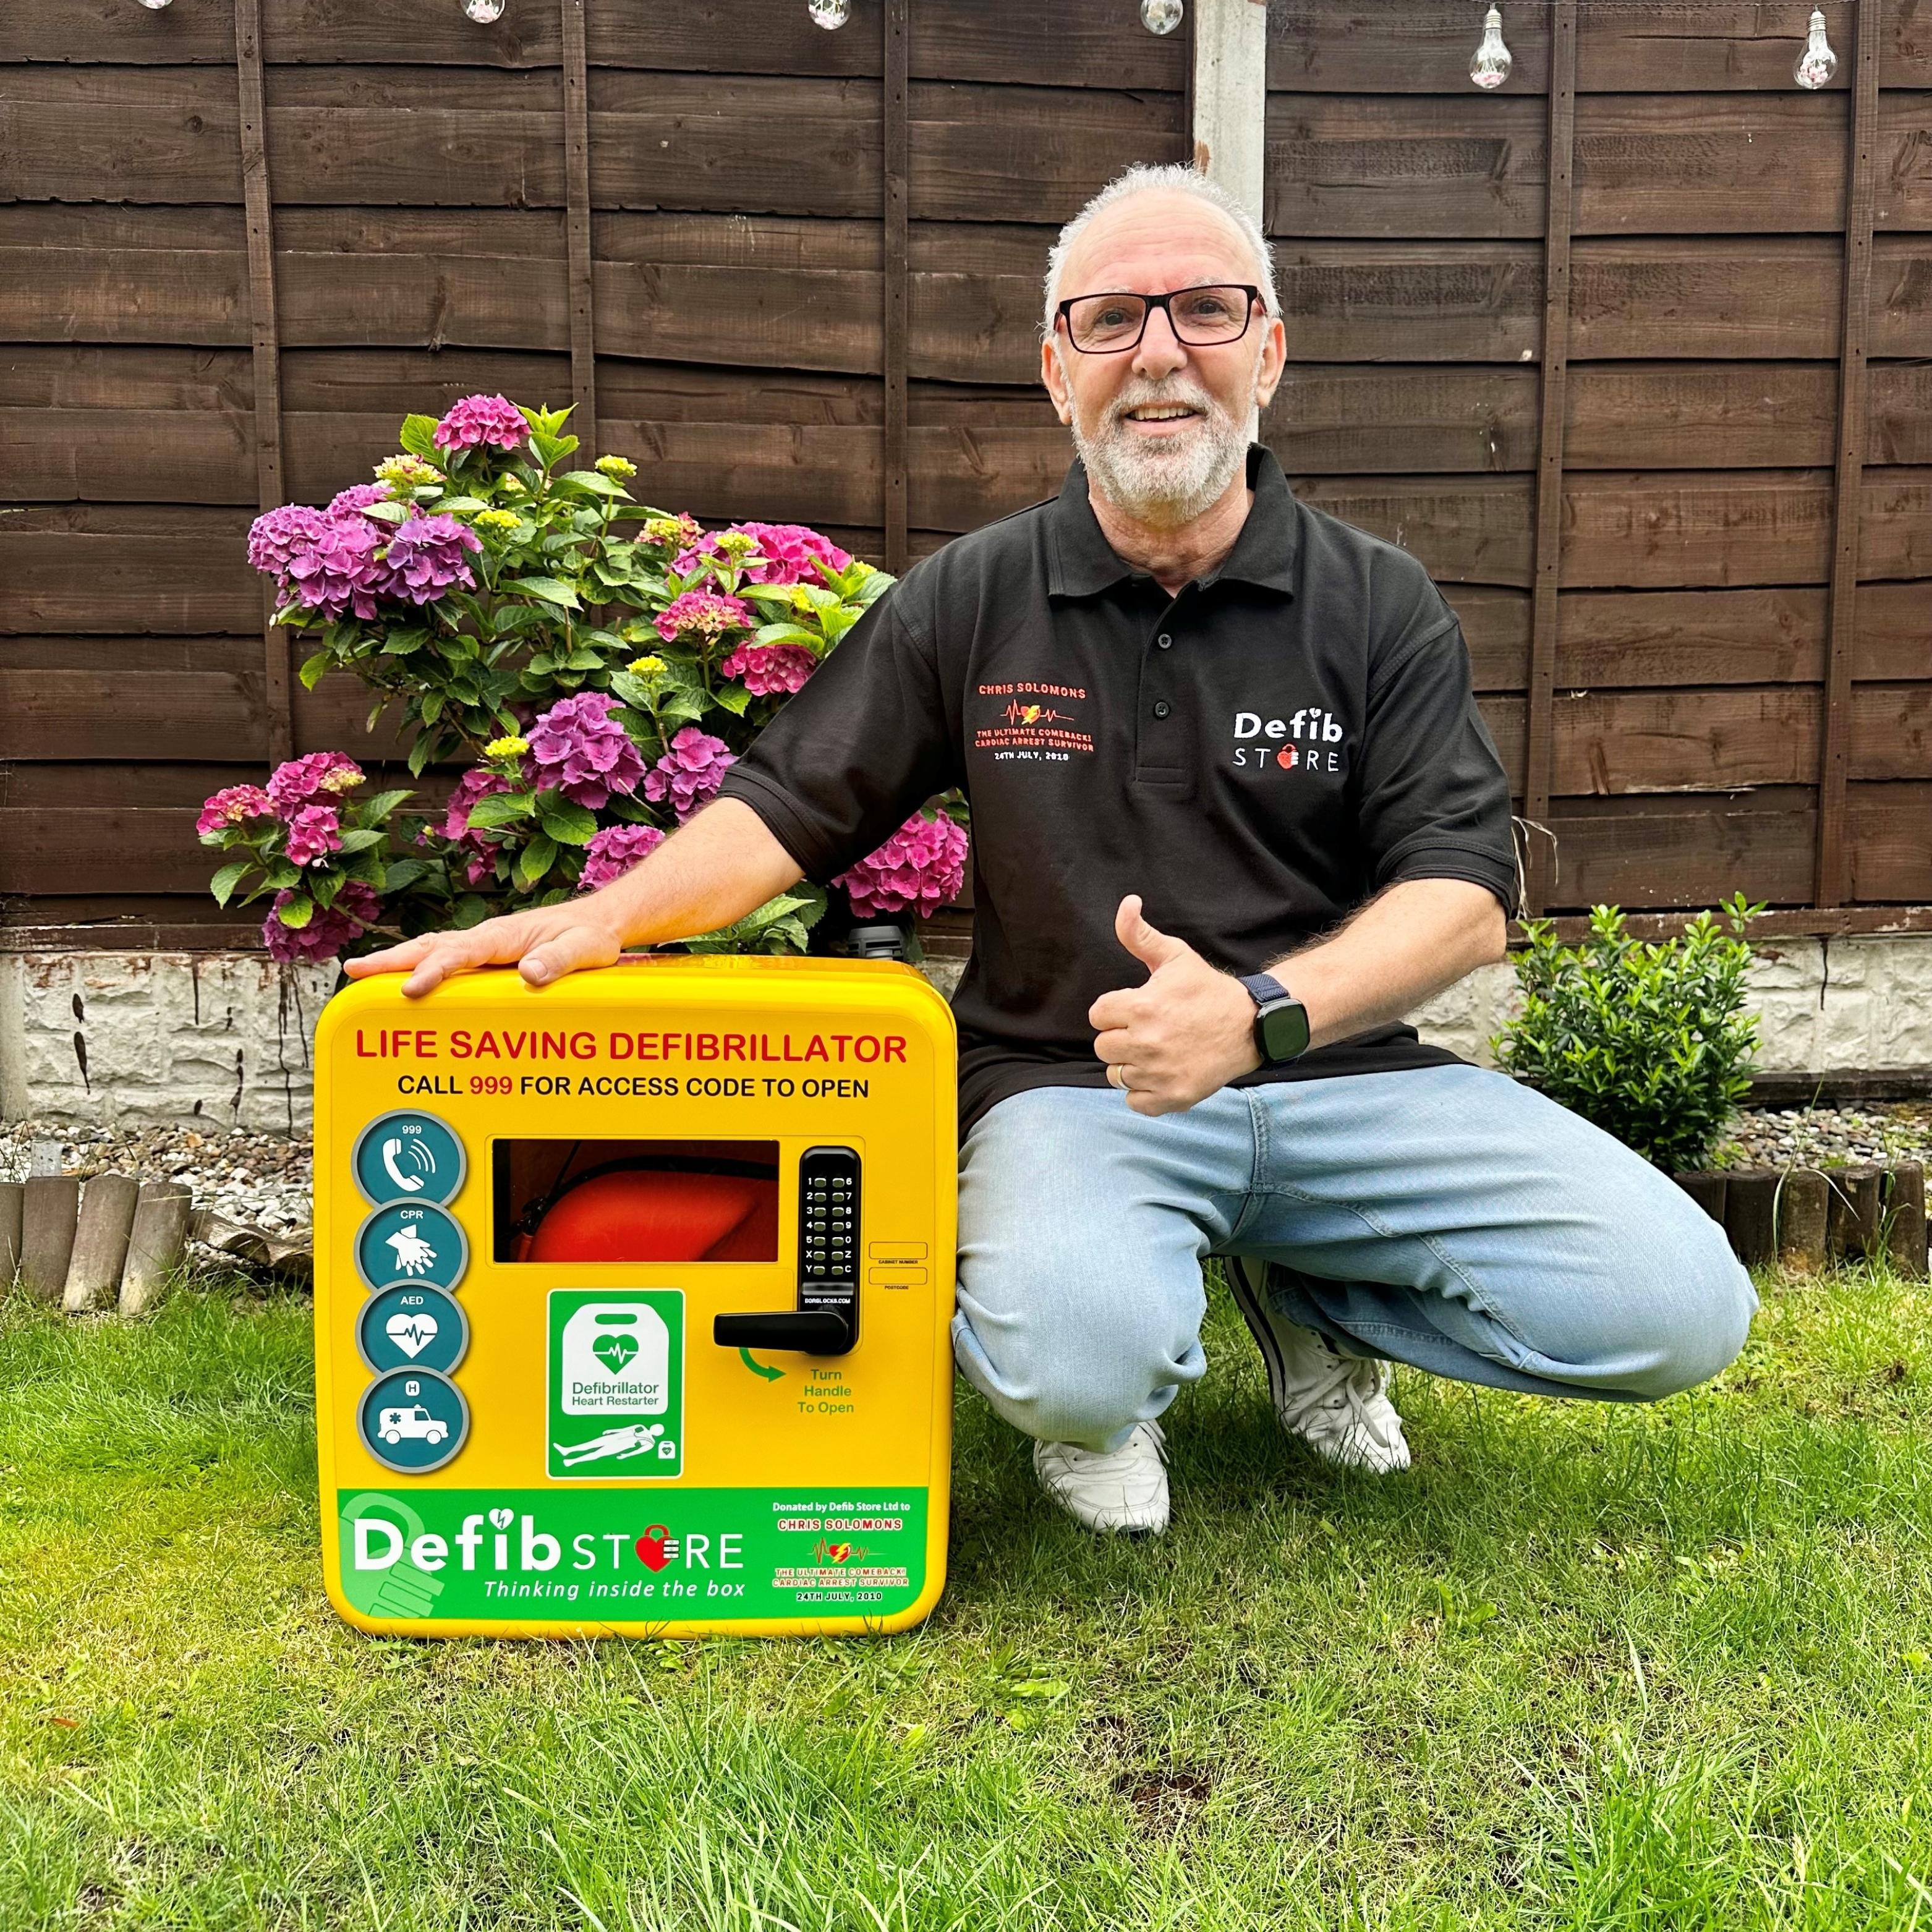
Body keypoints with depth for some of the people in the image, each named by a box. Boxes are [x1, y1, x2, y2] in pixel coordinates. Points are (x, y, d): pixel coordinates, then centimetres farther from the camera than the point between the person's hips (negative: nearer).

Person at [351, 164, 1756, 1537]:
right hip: (1070, 1084, -2)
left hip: (1342, 1070, 3)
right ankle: (1103, 1406, 6)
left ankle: (1300, 1293, 12)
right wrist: (610, 913, -13)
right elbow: (788, 807, 7)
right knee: (1079, 1358, -35)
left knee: (1678, 1307, -15)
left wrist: (1258, 1013, -22)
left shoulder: (1380, 604, 4)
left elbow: (1467, 893, -4)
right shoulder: (971, 604, 6)